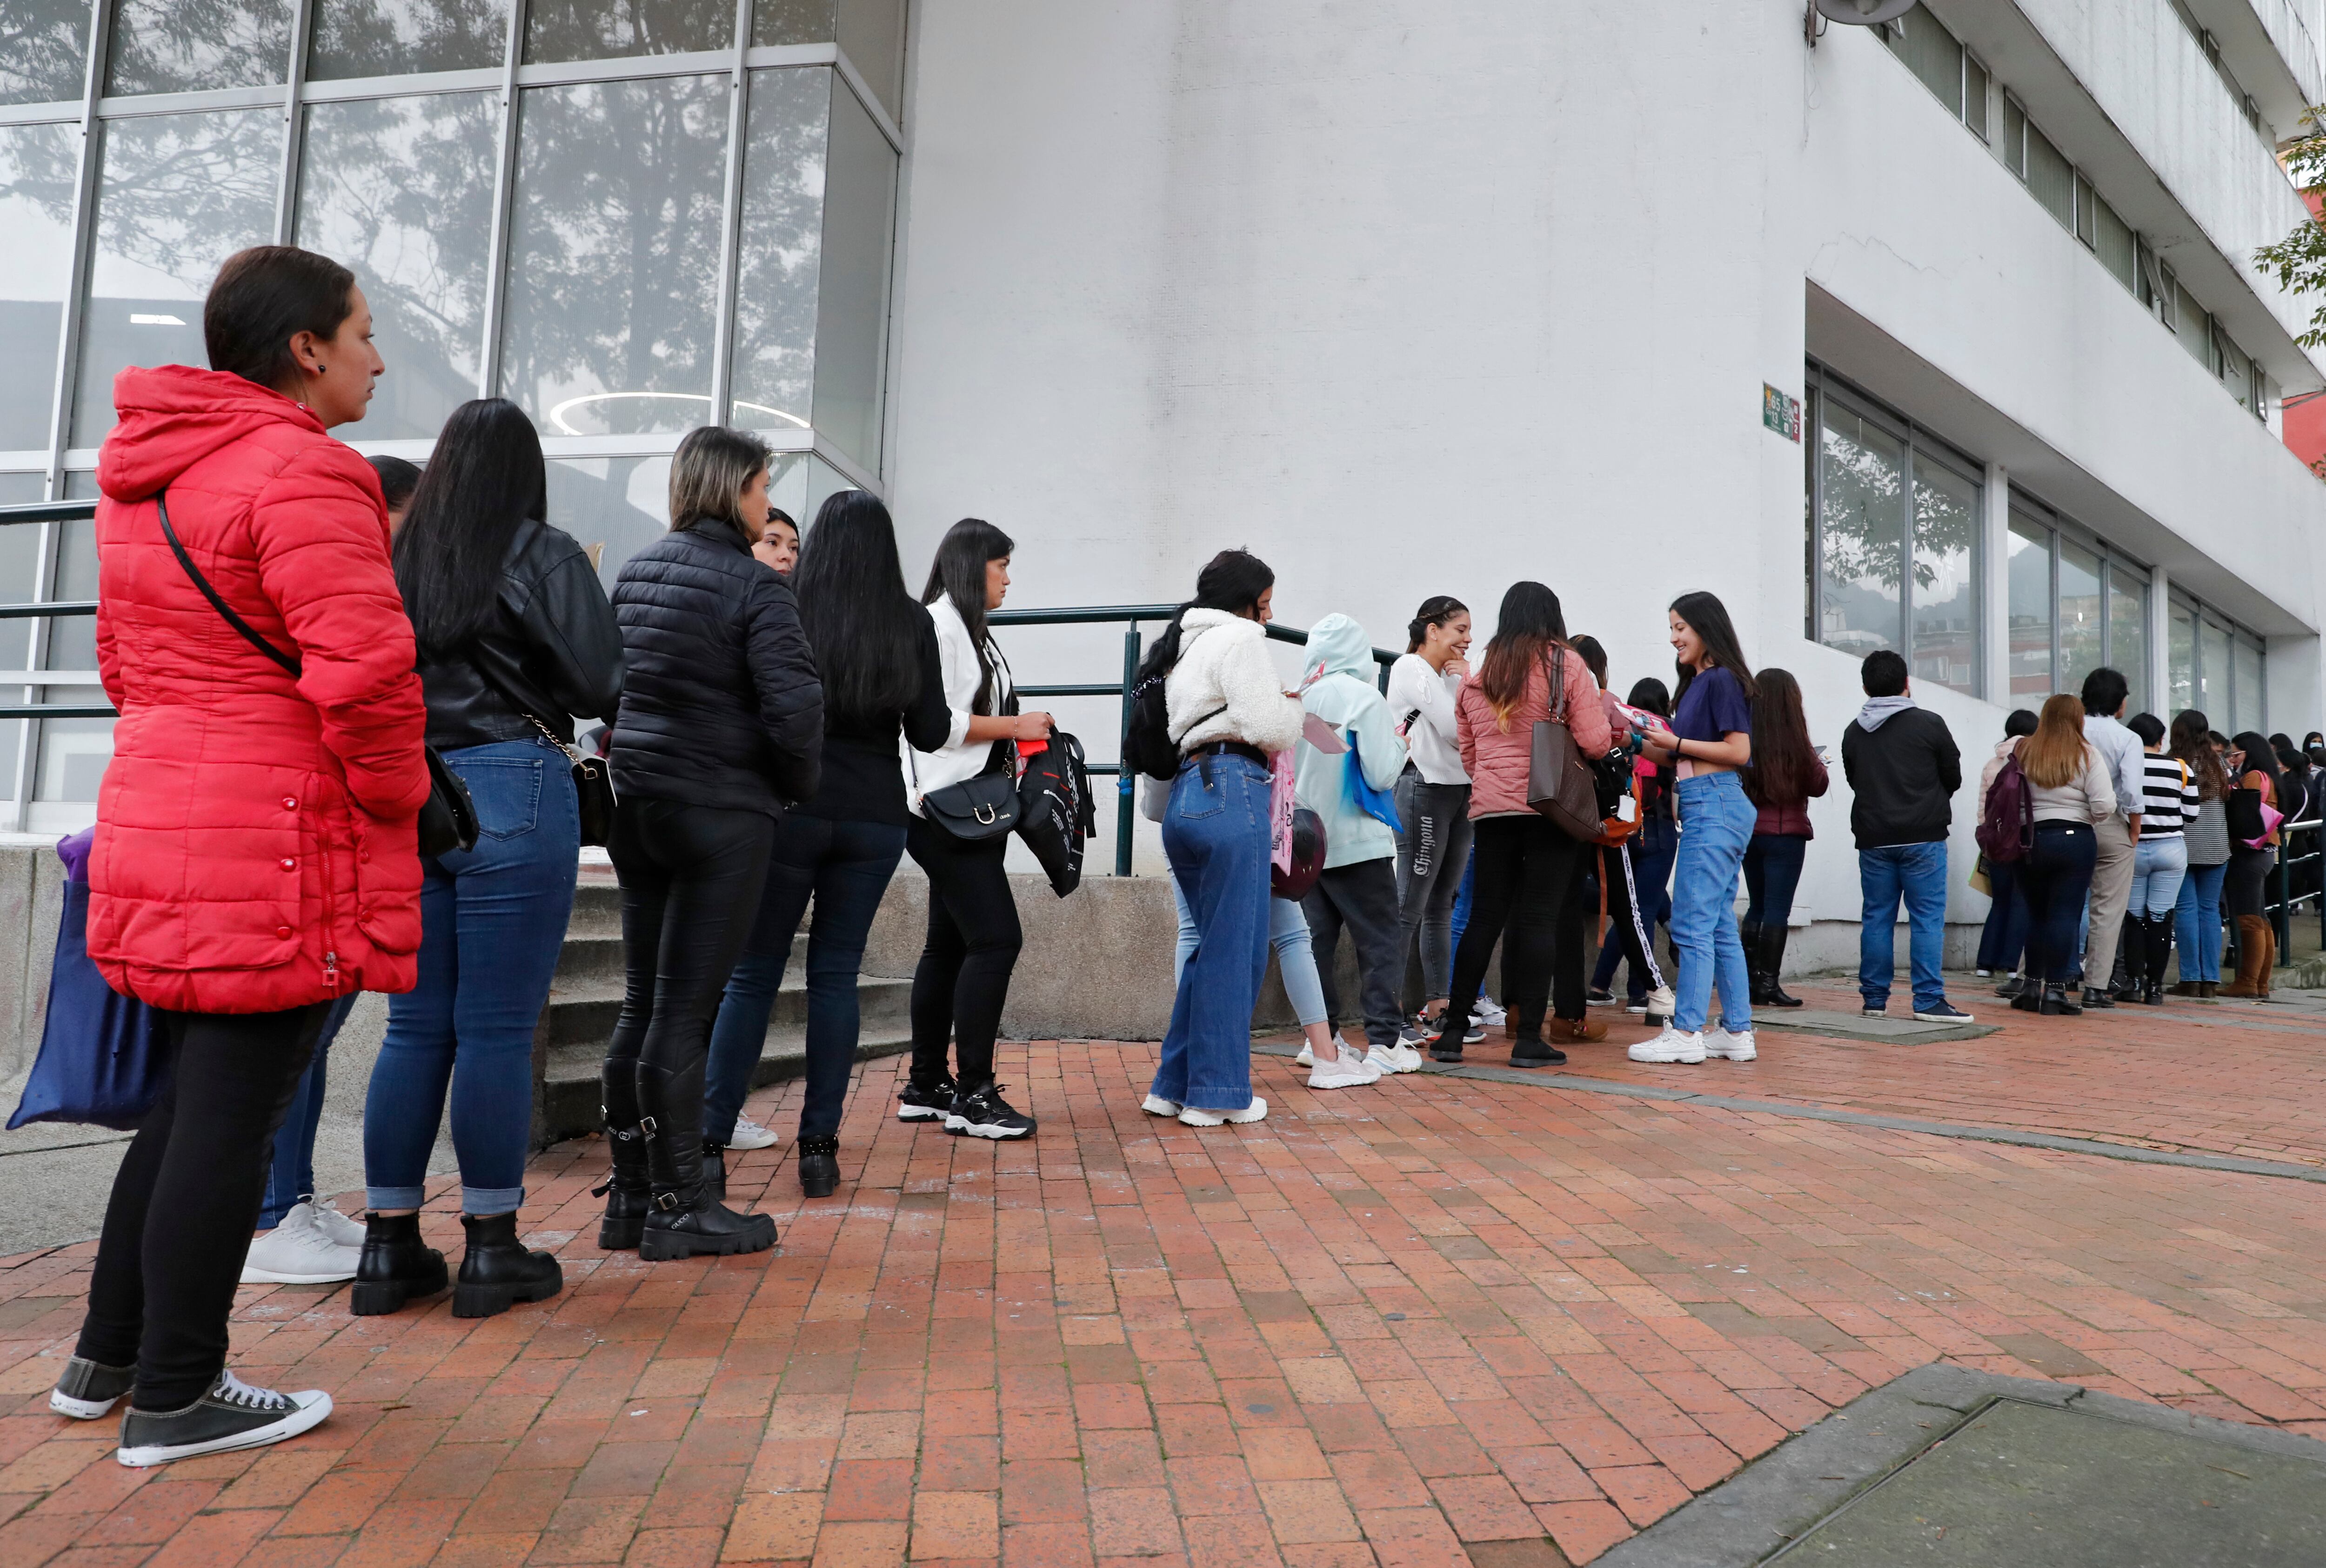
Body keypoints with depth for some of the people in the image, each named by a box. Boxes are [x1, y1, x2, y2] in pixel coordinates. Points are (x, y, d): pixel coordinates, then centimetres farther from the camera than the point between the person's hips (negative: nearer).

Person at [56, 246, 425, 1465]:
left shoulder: (143, 475, 17)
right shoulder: (302, 472, -14)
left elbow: (124, 660, 24)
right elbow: (364, 669, -23)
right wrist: (398, 795, -9)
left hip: (157, 822, 9)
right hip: (277, 843, -9)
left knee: (189, 1101, 20)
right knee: (233, 1114, 1)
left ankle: (105, 1361, 32)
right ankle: (176, 1398, 15)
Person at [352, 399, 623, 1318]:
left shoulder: (396, 561, 9)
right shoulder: (543, 555, -4)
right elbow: (601, 687, -9)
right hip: (512, 796, -5)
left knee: (415, 1028, 11)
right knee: (498, 1030, 1)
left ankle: (390, 1247, 18)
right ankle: (492, 1252, 9)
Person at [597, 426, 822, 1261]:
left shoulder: (634, 572, 11)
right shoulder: (752, 585, -12)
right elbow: (794, 705, -19)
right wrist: (799, 785, -3)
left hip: (636, 806, 7)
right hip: (721, 814, -7)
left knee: (642, 1004, 13)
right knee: (683, 1011, -2)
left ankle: (629, 1196, 22)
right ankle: (678, 1208, 9)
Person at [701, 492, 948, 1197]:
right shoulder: (912, 623, 1)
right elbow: (932, 733, 4)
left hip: (790, 810, -2)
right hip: (875, 816, 2)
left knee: (753, 974, 5)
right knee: (836, 976, 8)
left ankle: (711, 1137, 5)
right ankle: (819, 1147, 9)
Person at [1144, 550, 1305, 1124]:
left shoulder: (1188, 646, 27)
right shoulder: (1240, 639, -3)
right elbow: (1270, 727, -11)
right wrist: (1294, 707, 9)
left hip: (1187, 794, 9)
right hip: (1231, 795, -9)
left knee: (1214, 946, 15)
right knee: (1235, 949, -3)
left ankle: (1175, 1084, 18)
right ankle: (1218, 1093, 4)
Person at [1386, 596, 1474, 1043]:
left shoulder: (1451, 673, 18)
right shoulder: (1409, 668, -7)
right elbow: (1452, 728, -15)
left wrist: (1467, 682, 2)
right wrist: (1465, 683, 0)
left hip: (1460, 791, 8)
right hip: (1424, 787, -8)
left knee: (1441, 906, 10)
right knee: (1409, 906, -9)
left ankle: (1436, 1007, 16)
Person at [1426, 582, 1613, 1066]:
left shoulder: (1478, 676, 13)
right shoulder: (1566, 664, -1)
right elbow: (1595, 742, -6)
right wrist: (1603, 714, 14)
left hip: (1490, 808, 4)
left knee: (1485, 915, 9)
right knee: (1541, 917, -1)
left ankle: (1453, 1030, 11)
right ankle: (1530, 1039, 0)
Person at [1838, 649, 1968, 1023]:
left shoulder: (1853, 733, 6)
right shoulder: (1929, 724, -4)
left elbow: (1855, 783, 10)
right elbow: (1954, 779, 4)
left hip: (1873, 839, 4)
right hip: (1923, 837, -3)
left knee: (1877, 918, 8)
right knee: (1927, 918, -1)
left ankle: (1874, 998, 11)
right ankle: (1929, 1000, -3)